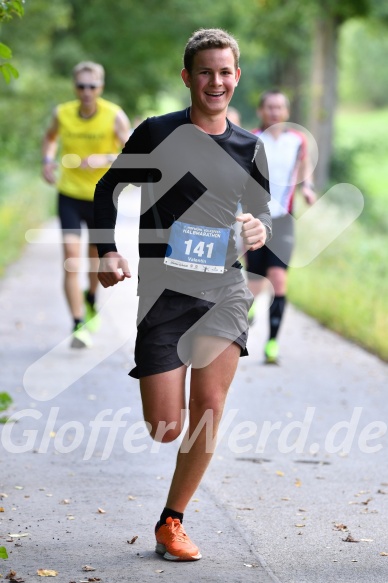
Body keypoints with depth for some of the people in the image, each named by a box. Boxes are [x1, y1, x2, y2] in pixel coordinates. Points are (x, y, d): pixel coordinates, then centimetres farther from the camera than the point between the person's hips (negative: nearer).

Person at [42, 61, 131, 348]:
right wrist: (48, 160, 0)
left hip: (102, 197, 0)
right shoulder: (62, 114, -5)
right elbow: (51, 137, 18)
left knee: (97, 256, 16)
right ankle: (79, 325, -12)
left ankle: (91, 301, 48)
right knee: (72, 258, -13)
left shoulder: (115, 116, -12)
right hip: (69, 195, 0)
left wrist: (104, 159, -32)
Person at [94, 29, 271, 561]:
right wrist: (109, 251, -7)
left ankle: (171, 521, 8)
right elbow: (108, 188, 6)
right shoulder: (157, 133, -2)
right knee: (166, 429, -6)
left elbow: (262, 211, 19)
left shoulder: (249, 147, 8)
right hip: (163, 292, -3)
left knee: (209, 408, -9)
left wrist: (261, 227, -5)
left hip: (223, 290, 3)